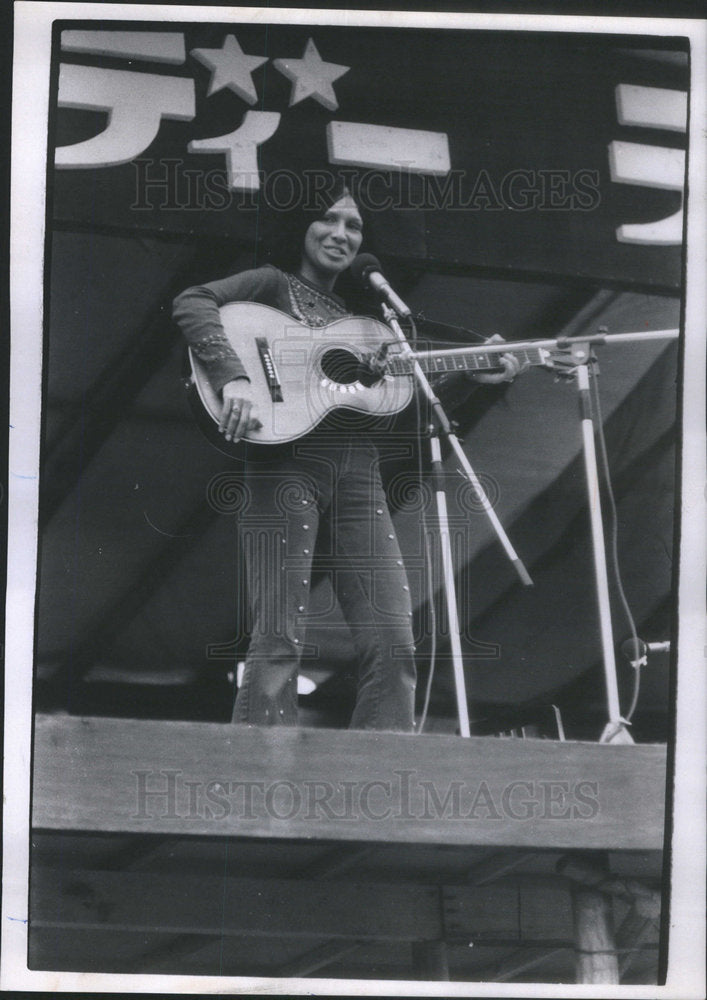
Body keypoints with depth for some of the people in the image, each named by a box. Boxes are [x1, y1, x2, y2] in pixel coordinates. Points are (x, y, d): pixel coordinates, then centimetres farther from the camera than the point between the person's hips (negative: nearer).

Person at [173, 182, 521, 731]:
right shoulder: (276, 285, 8)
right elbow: (193, 303, -8)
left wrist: (479, 374, 15)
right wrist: (233, 377, -23)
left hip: (359, 476, 6)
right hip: (287, 464, -6)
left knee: (393, 644, -4)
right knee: (280, 640, -14)